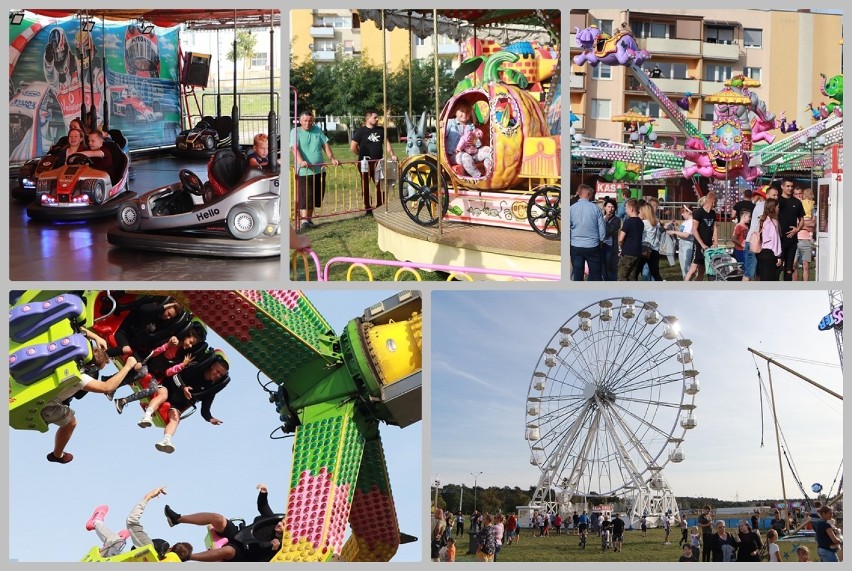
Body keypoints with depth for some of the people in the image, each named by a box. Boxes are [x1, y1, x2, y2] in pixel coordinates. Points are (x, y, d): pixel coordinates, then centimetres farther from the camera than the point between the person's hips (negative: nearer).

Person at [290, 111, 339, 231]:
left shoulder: (317, 130, 11)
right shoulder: (295, 132, -4)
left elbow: (325, 144, 12)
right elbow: (295, 148, -17)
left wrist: (332, 158, -1)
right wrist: (301, 161, -34)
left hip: (318, 170, 5)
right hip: (303, 171, -5)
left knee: (316, 196, 10)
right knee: (304, 197, -9)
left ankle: (309, 218, 22)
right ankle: (304, 221, -9)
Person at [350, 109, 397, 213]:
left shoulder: (380, 130, 7)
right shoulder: (361, 131, -8)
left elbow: (386, 143, 10)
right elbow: (353, 147, -8)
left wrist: (392, 155, -4)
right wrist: (362, 155, 1)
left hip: (378, 162, 4)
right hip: (365, 163, -4)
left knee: (380, 185, 5)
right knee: (365, 186, 5)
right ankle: (368, 209, 11)